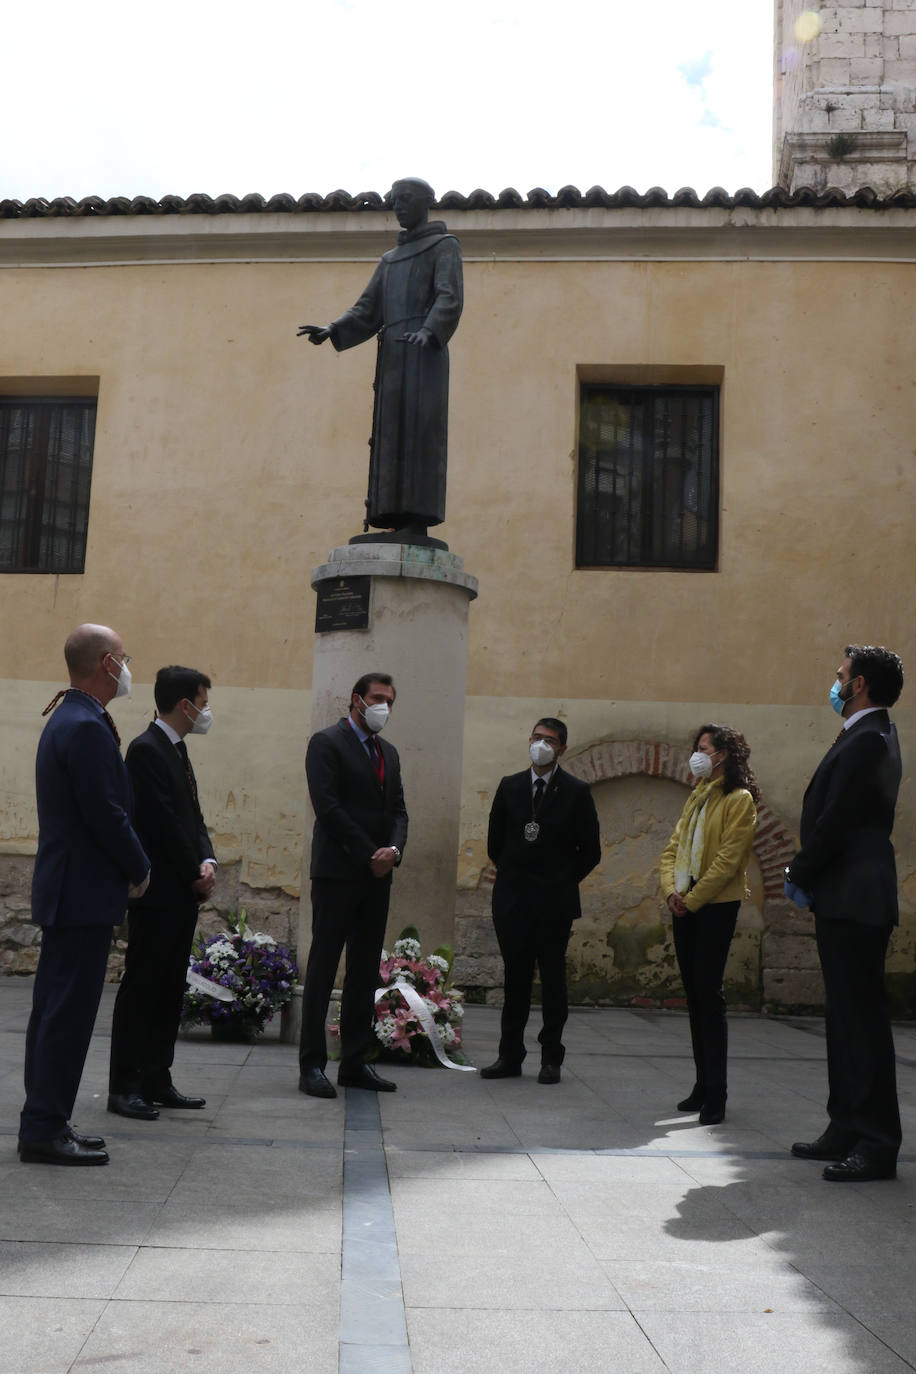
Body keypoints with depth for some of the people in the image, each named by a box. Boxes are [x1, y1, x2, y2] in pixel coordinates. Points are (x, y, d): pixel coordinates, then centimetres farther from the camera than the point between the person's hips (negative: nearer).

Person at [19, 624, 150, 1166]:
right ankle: (46, 1130, 4)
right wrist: (140, 869, -6)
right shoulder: (87, 727, -18)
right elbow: (106, 814, -21)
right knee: (69, 1013, -4)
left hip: (64, 891, 11)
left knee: (56, 1009, 15)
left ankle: (44, 1122, 24)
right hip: (85, 892, -11)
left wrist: (130, 865, 12)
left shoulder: (68, 720, 15)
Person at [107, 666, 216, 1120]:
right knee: (140, 988, -2)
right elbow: (163, 823, -18)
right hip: (157, 894, -9)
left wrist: (207, 862, -1)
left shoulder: (177, 749, 16)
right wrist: (194, 876, -10)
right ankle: (124, 1087, 5)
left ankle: (156, 1082, 20)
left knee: (169, 990, 12)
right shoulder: (146, 749, -13)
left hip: (182, 894, 9)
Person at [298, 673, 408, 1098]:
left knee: (365, 971, 8)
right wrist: (369, 855, -14)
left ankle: (354, 1063, 15)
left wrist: (394, 849, -6)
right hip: (338, 872, -7)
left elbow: (398, 810, 15)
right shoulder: (327, 743, -4)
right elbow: (328, 807, -13)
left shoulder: (388, 752, 18)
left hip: (377, 876, 7)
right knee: (323, 969, -2)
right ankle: (311, 1065, 3)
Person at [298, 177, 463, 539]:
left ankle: (418, 523, -22)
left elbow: (450, 299, -10)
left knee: (417, 431, -17)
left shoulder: (445, 247, 8)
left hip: (425, 351, -7)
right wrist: (331, 330, -1)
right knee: (393, 438, -3)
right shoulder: (390, 260, 28)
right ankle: (400, 525, -6)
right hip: (393, 357, 7)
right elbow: (368, 312, 18)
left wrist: (429, 331, -31)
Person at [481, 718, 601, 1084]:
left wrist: (563, 881, 2)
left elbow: (590, 851, 2)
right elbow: (495, 841, 16)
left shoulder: (576, 792, -1)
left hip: (554, 903, -2)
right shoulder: (510, 786, 8)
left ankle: (551, 1058, 12)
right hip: (512, 900, 2)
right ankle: (510, 1056, 12)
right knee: (515, 978, 5)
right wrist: (512, 875, 12)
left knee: (553, 979, 4)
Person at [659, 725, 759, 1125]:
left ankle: (715, 1095, -4)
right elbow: (673, 848, 13)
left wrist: (693, 898, -14)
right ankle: (703, 1084, 17)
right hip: (684, 907, 8)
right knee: (693, 993, 9)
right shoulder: (696, 798, 18)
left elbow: (728, 859, -14)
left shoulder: (739, 799, -6)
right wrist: (671, 889, -3)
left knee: (709, 992, -9)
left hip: (716, 905, -7)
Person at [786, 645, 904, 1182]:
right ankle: (848, 1129, 23)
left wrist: (801, 875, -8)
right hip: (844, 900, 11)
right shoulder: (866, 738, 17)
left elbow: (837, 821, -19)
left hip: (855, 900, -11)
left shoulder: (868, 741, -15)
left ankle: (877, 1144, 0)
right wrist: (804, 873, 10)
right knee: (847, 1016, 14)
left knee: (862, 1017, -6)